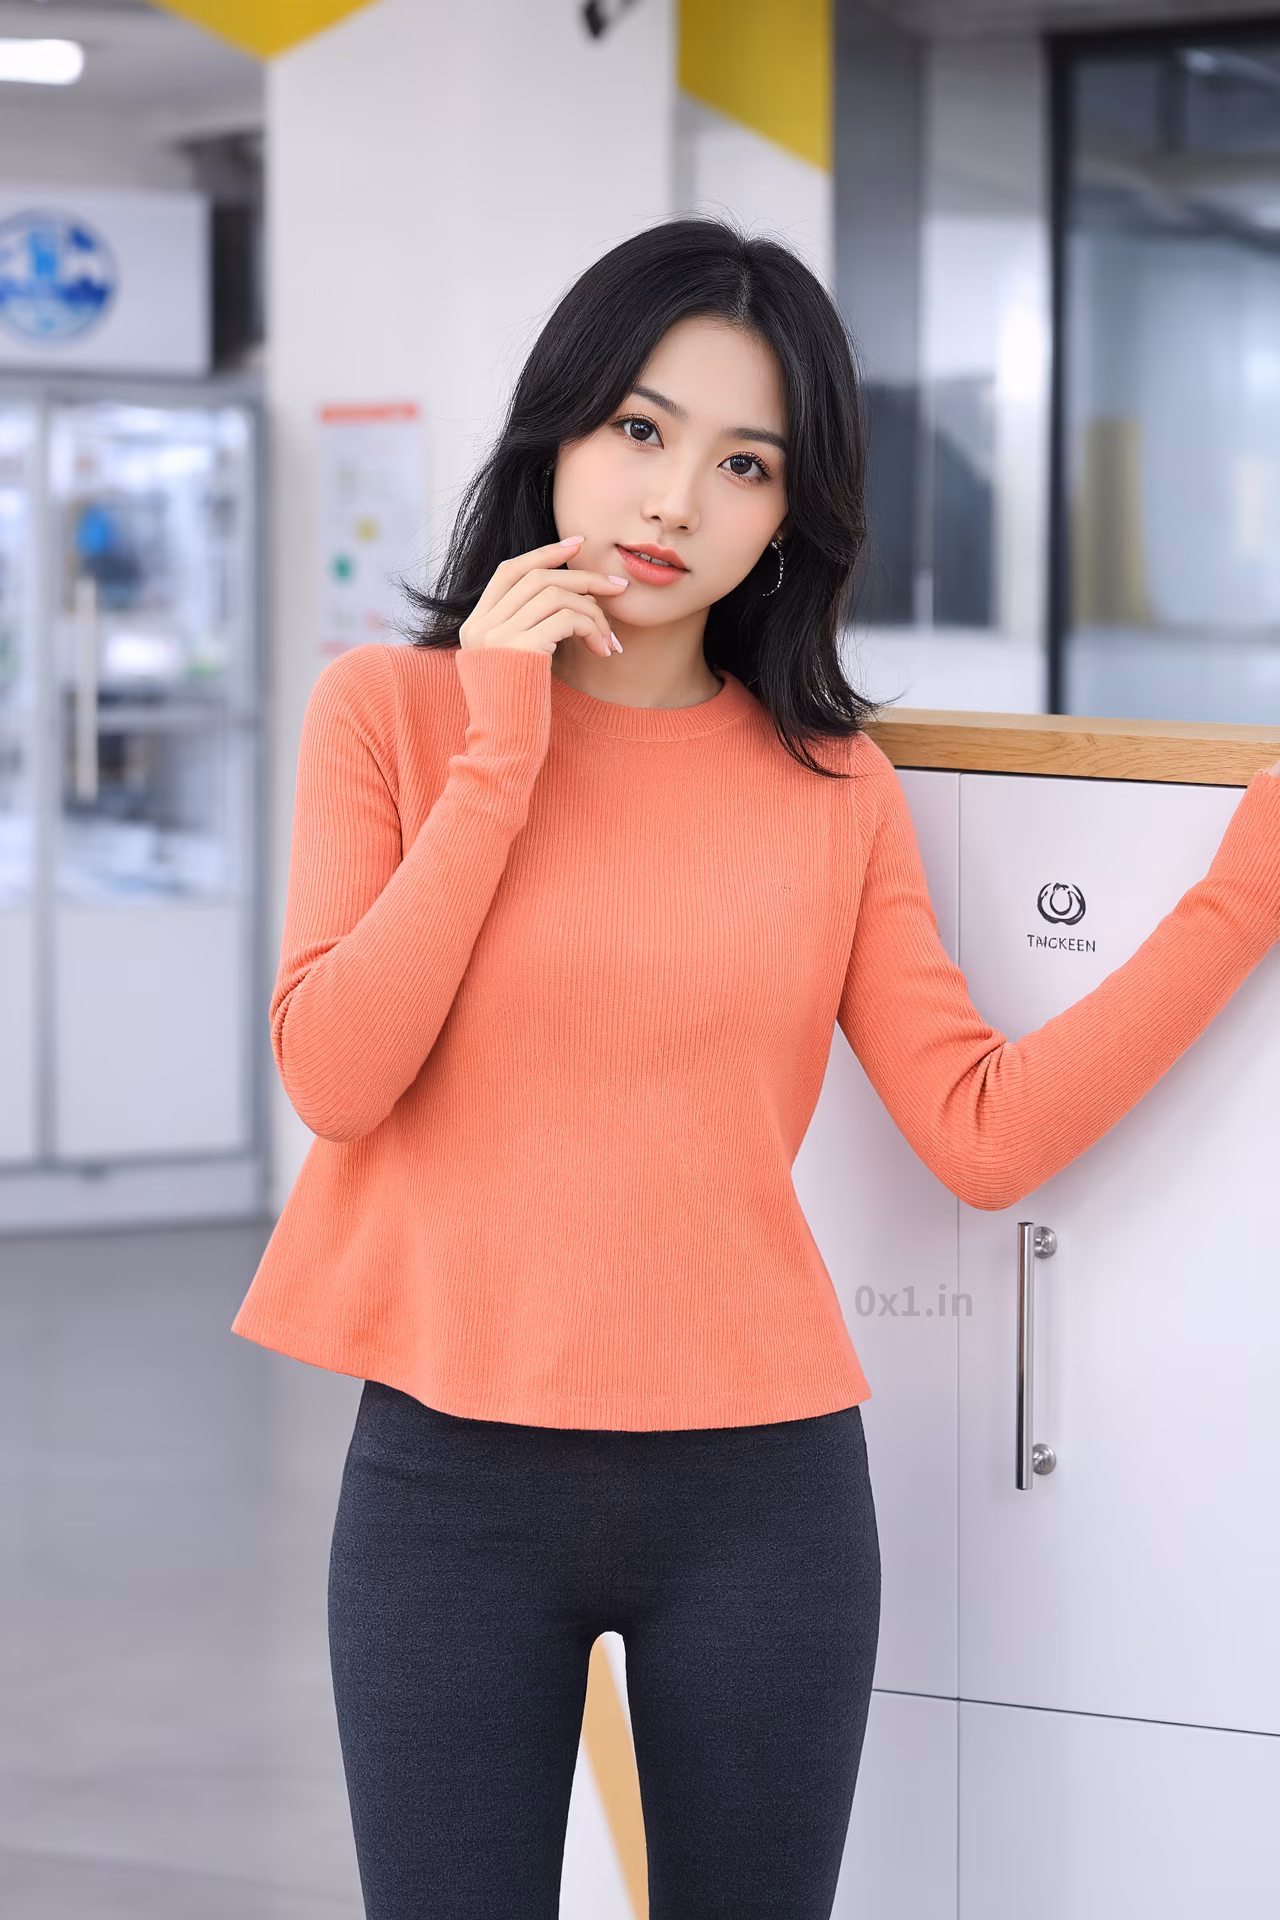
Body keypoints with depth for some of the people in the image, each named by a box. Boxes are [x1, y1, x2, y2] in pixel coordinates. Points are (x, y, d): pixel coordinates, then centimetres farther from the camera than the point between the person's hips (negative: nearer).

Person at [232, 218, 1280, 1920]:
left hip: (759, 1494, 1)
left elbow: (986, 1132, -3)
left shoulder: (830, 787, 5)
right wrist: (502, 759, -10)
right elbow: (334, 1076, -10)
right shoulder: (393, 711, 3)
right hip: (455, 1479, -1)